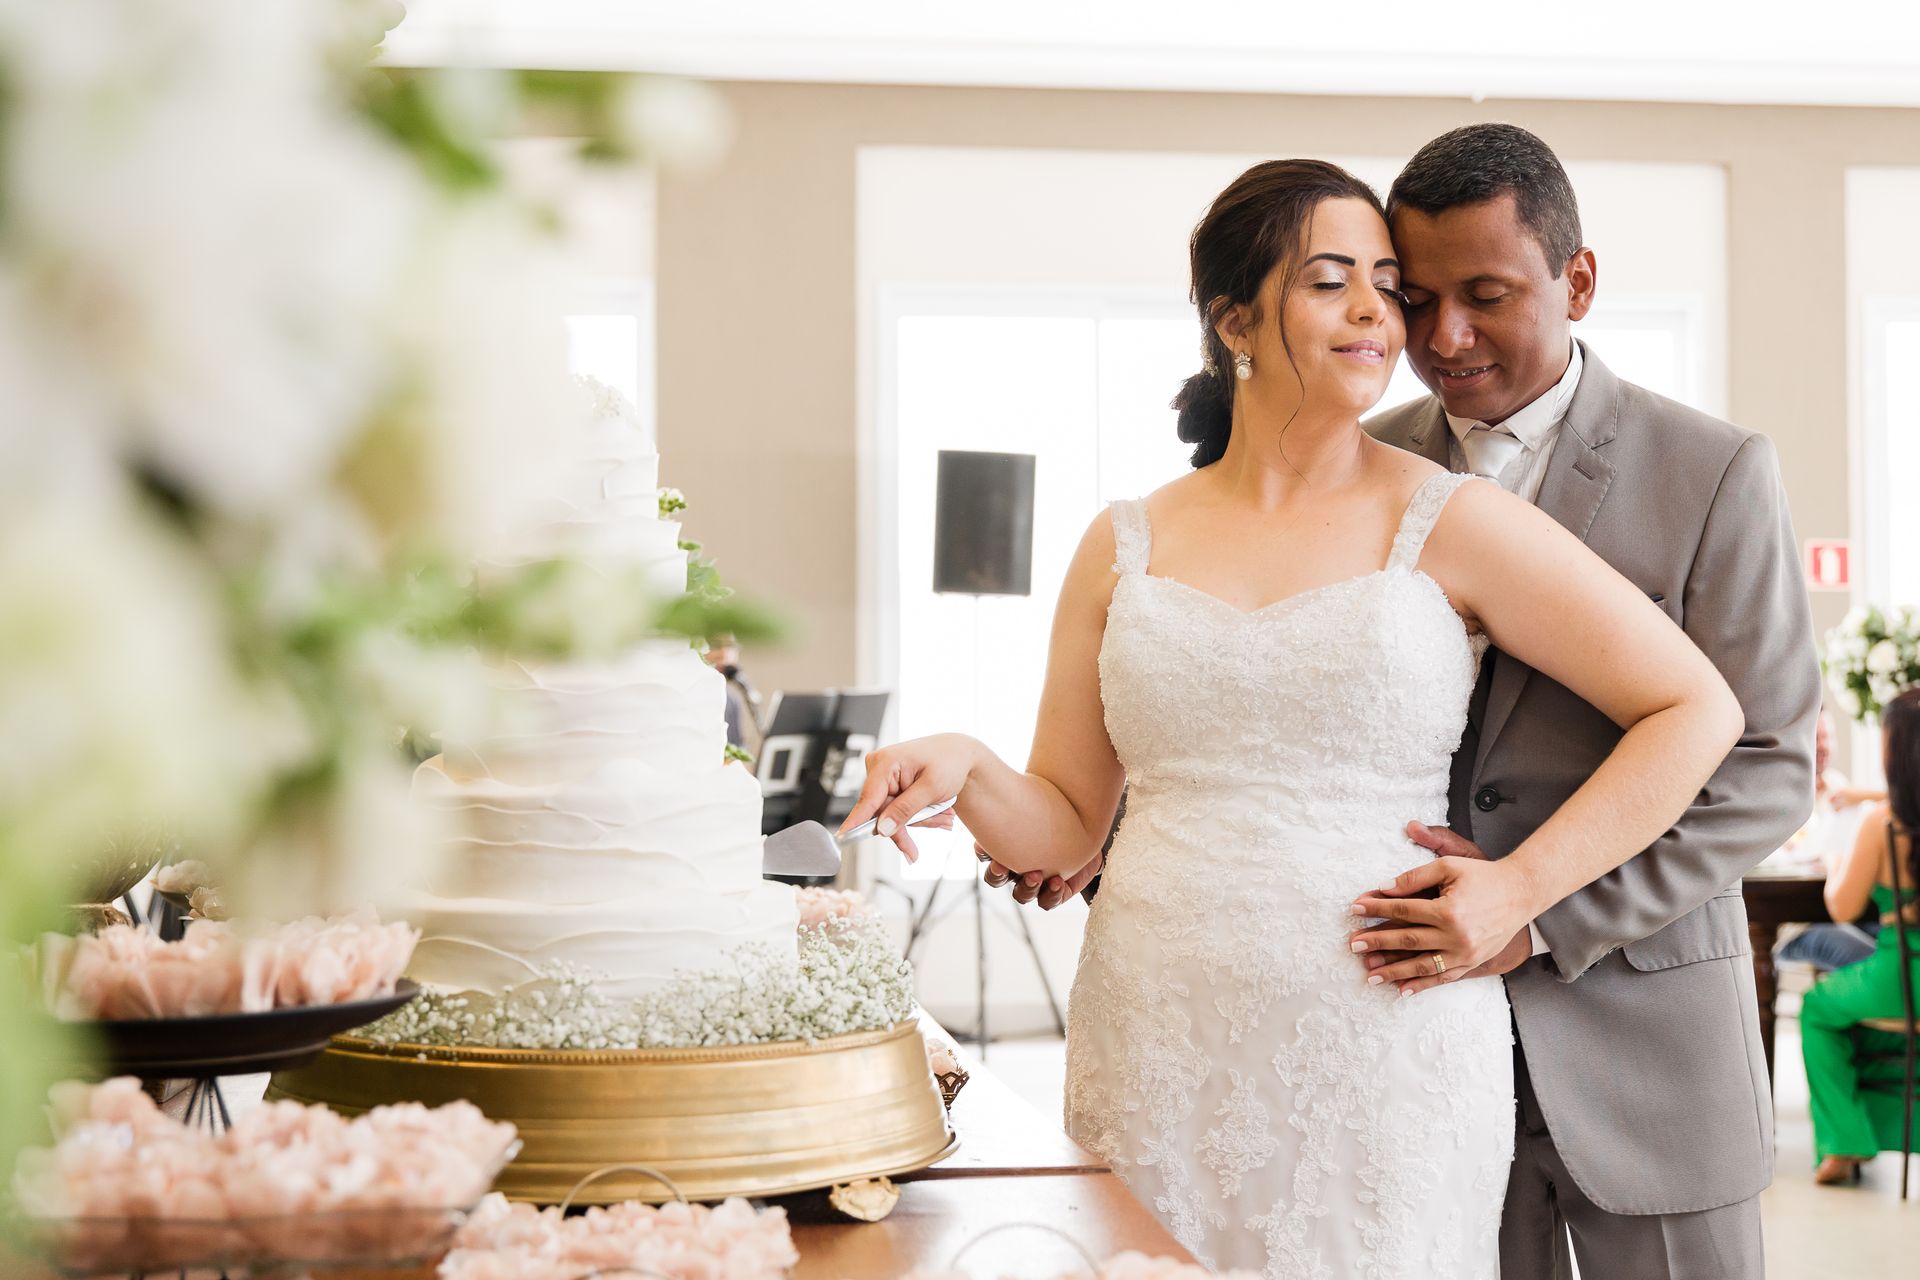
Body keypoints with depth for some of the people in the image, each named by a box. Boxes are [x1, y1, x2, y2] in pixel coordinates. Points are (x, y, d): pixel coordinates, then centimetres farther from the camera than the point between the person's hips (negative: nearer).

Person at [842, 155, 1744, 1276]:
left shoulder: (1452, 523, 0)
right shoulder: (1125, 547, 9)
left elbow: (1698, 709, 0)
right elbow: (1068, 822, 12)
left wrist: (1518, 891, -6)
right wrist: (966, 772, -9)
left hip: (1383, 1066, -2)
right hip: (1160, 1064, 2)